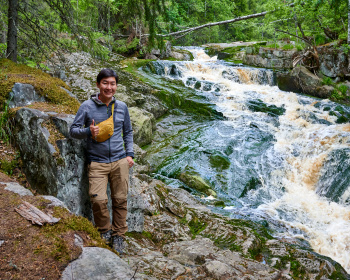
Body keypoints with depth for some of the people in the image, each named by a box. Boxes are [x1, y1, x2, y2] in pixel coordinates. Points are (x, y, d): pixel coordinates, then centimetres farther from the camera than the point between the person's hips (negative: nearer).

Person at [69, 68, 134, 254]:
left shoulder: (122, 107, 9)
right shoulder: (87, 106, -1)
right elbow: (73, 130, 2)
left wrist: (129, 154, 10)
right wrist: (88, 131, -18)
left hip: (120, 161, 3)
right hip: (97, 162, -2)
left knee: (120, 200, 4)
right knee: (98, 200, -14)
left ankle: (118, 235, 22)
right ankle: (105, 231, 13)